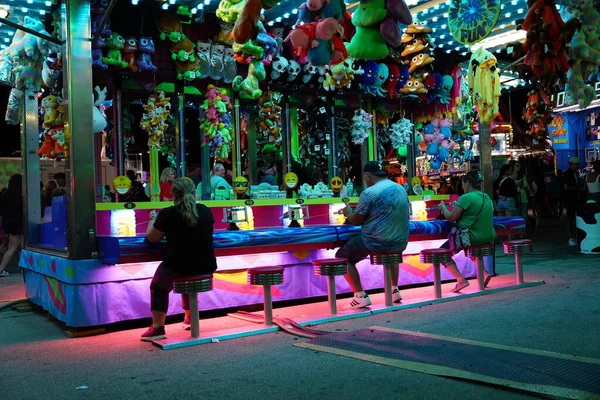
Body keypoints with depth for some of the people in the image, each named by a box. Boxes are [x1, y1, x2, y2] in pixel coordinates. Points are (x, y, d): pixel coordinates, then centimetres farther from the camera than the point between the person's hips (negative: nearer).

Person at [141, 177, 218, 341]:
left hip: (178, 266, -4)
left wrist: (153, 219, 23)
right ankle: (189, 317, 49)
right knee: (187, 272, 37)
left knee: (158, 286, 25)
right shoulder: (206, 211, 3)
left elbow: (152, 238, 4)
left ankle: (158, 328, 18)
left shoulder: (167, 214, -10)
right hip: (207, 266, 5)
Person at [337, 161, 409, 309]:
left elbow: (356, 221, -8)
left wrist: (347, 212, 14)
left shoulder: (369, 192, -13)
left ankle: (361, 296, 6)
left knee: (342, 256, 12)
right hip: (401, 243, 7)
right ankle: (395, 290, 33)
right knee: (391, 250, 42)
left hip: (377, 243, -7)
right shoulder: (401, 189, 10)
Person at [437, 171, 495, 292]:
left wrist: (443, 208, 6)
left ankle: (461, 279, -6)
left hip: (472, 238, -8)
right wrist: (458, 207, 25)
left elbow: (451, 217, -13)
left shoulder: (466, 198, -15)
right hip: (488, 238, 8)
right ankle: (484, 273, 19)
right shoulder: (487, 198, 11)